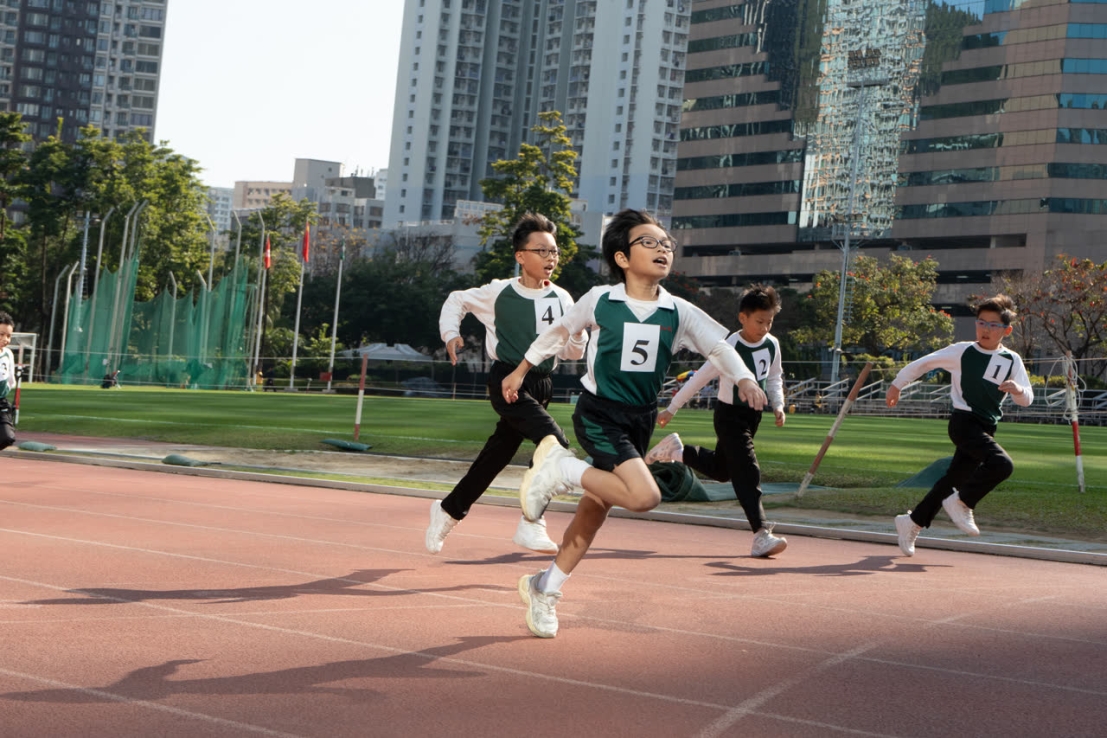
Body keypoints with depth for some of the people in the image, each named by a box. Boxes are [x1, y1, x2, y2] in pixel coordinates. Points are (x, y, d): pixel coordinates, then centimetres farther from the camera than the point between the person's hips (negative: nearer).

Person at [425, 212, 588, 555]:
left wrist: (578, 331, -15)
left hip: (541, 385, 5)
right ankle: (531, 523, -17)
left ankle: (449, 509, 36)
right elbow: (457, 301, 13)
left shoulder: (560, 299, 3)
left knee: (497, 455, 13)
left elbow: (571, 353, 6)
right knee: (556, 442, -24)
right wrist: (450, 333, -1)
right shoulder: (499, 293, -4)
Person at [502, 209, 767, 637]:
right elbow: (559, 332, 8)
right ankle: (560, 468, -6)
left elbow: (718, 346, 0)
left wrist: (744, 379, -19)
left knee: (595, 510, 11)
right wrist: (521, 371, 17)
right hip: (597, 414, -5)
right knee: (644, 496, -25)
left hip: (640, 422, 5)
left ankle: (544, 588, 27)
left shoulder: (679, 313, 1)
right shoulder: (599, 301, -7)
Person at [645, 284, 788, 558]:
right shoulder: (730, 347, -21)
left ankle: (676, 449, 39)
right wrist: (671, 409, -10)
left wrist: (778, 405, -1)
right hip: (730, 415, -7)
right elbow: (700, 378, -15)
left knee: (721, 469, 19)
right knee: (747, 472, -15)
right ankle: (761, 535, -18)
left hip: (753, 416, 7)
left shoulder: (772, 345, -2)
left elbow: (774, 378, 15)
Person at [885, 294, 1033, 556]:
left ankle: (912, 523, 24)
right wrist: (897, 384, 16)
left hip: (985, 429, 5)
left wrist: (1018, 390, -23)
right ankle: (961, 503, -8)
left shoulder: (1012, 361, 6)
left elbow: (1027, 399, 0)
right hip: (963, 421, -5)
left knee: (955, 479, 10)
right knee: (1002, 464, -26)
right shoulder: (961, 352, -3)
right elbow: (923, 363, 8)